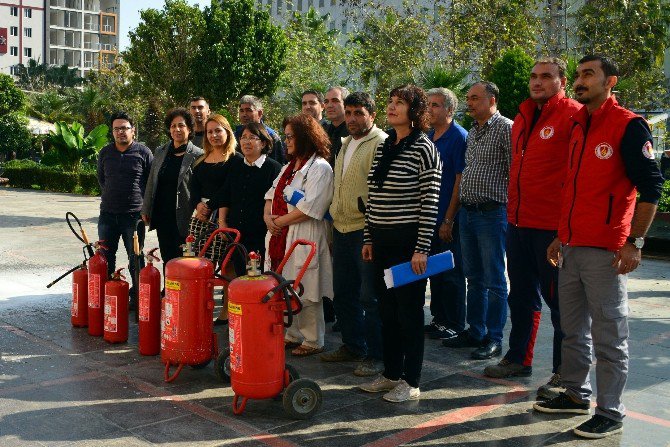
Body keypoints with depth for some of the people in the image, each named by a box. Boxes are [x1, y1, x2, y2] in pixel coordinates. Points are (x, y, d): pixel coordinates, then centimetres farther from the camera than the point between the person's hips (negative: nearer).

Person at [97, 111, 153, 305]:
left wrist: (144, 203, 5)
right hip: (108, 214, 4)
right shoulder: (105, 152, 9)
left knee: (135, 259, 4)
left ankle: (137, 296, 12)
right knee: (105, 258, 9)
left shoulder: (143, 152, -3)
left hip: (134, 215, -4)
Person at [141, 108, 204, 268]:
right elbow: (151, 183, 17)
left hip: (183, 218, -5)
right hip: (162, 217, 5)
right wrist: (146, 210, 15)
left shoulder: (198, 155, -4)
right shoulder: (160, 153, 12)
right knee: (167, 260, 9)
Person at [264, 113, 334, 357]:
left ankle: (312, 341, 12)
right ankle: (292, 335, 25)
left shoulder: (320, 168, -10)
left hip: (305, 240, -8)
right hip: (280, 237, 8)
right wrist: (268, 217, 1)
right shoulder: (289, 167, 19)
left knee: (306, 294, -1)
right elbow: (271, 195, 21)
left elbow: (309, 209, -18)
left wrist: (279, 221, -12)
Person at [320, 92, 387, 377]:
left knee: (371, 297, -3)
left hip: (366, 230, -9)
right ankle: (352, 346, 31)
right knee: (343, 292, 16)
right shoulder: (346, 144, 18)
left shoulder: (382, 143, -11)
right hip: (342, 228, 9)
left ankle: (376, 356, 8)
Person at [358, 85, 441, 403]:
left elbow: (430, 202, -13)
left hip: (408, 240, -7)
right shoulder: (383, 146, 12)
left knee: (409, 310, 1)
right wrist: (368, 238, 14)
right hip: (382, 241, 7)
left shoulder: (423, 149, -9)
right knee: (386, 308, 13)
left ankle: (411, 381, 12)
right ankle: (391, 373, 26)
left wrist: (422, 248, -16)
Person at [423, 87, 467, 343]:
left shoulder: (459, 137, -12)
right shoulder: (428, 138, 11)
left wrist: (449, 219, -17)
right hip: (430, 217, 8)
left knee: (451, 273, 1)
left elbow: (460, 180, -16)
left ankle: (454, 324, 12)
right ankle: (439, 318, 26)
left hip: (449, 219, -8)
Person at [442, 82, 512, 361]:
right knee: (474, 277, 15)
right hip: (467, 212, 8)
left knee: (494, 280, 0)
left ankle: (494, 338, 8)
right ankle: (475, 331, 25)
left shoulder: (505, 129, -9)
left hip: (492, 213, -8)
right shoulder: (473, 132, 17)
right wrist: (460, 207, 17)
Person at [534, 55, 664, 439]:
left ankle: (611, 413, 9)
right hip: (572, 245, 8)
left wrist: (635, 242, -17)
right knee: (573, 330, 15)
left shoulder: (629, 126, -8)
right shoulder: (578, 126, 16)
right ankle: (577, 394, 29)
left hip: (605, 249, -8)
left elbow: (650, 186, -12)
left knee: (608, 336, -1)